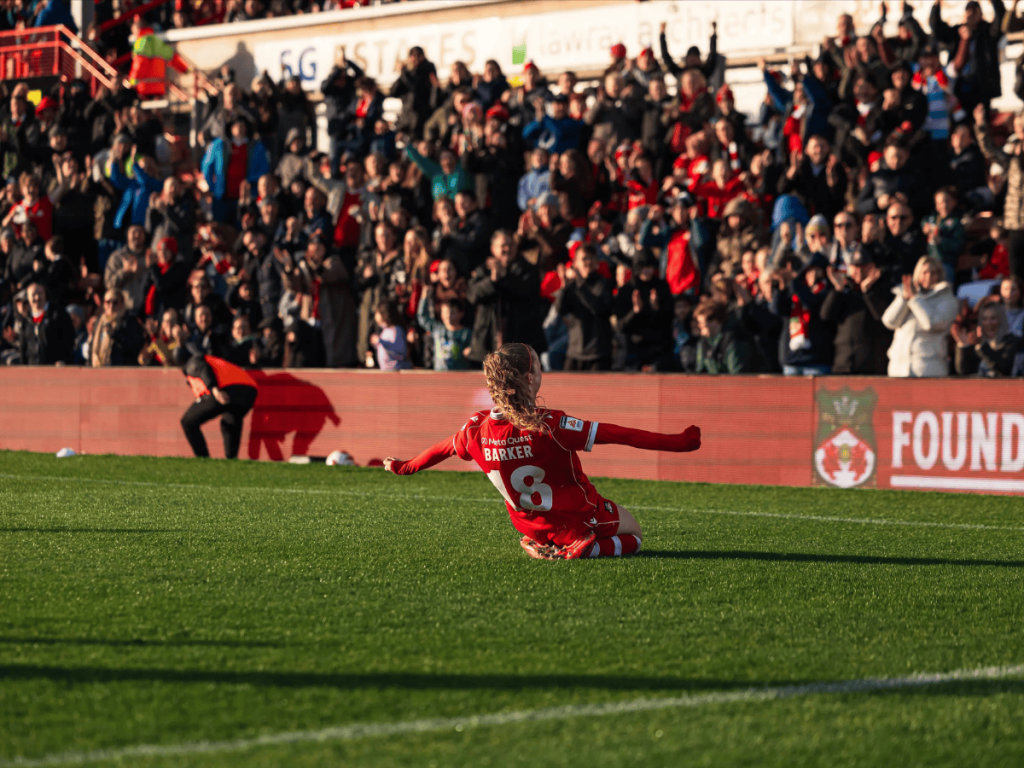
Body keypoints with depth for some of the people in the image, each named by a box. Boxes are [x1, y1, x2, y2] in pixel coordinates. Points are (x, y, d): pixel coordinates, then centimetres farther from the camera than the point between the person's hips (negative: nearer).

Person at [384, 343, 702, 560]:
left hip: (530, 525, 7)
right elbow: (617, 435, -29)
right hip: (577, 520, -7)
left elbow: (442, 449, 5)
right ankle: (581, 549, -9)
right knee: (633, 534, 19)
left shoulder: (478, 429, -16)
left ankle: (542, 548, 7)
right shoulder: (550, 426, -30)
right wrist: (677, 442, -25)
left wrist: (404, 467, 26)